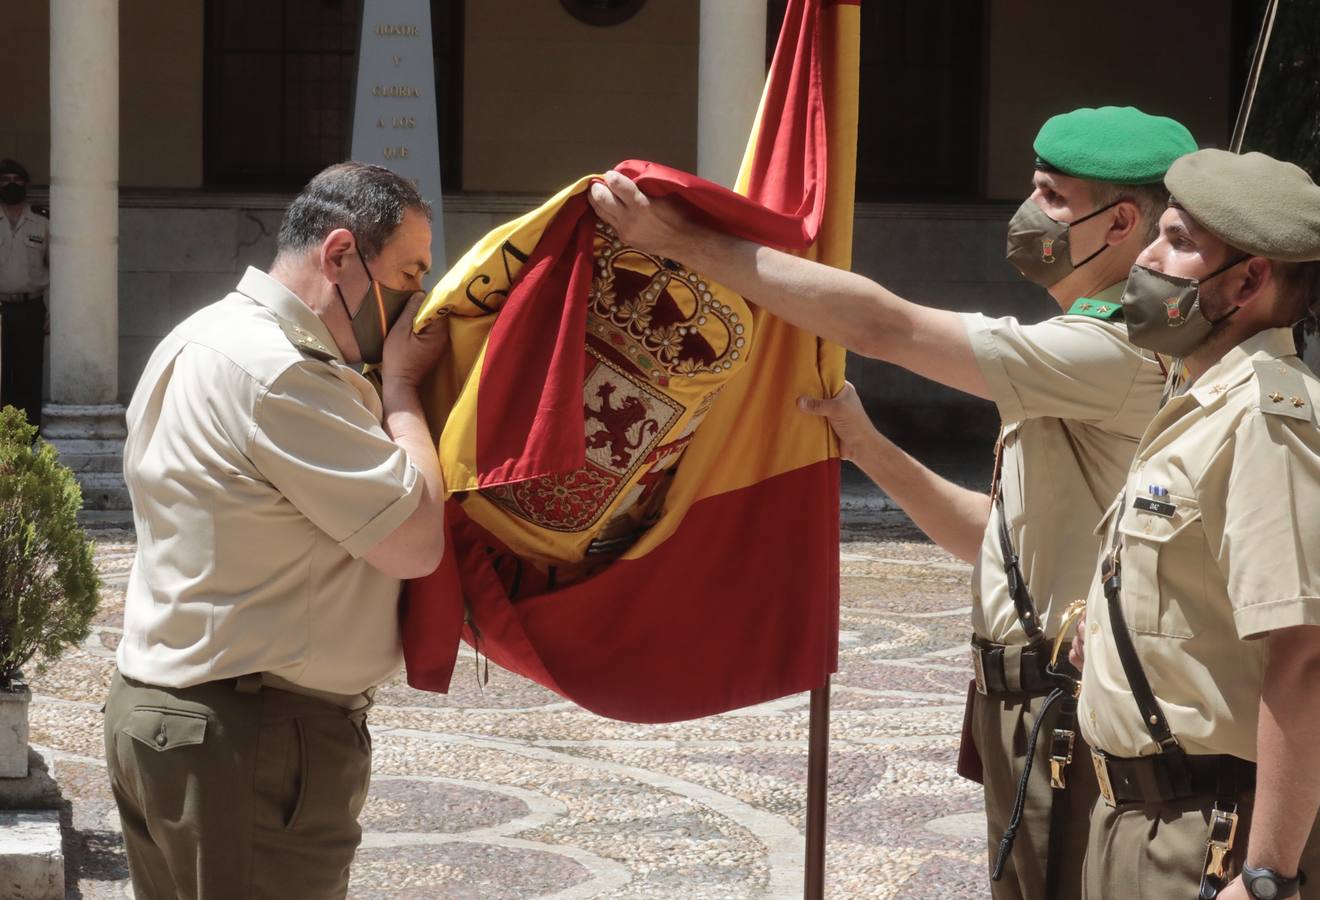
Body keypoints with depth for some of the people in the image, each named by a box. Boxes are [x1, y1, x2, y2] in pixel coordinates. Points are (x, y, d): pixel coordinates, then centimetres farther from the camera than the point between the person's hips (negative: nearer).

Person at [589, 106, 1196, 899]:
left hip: (1070, 719, -10)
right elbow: (1000, 536, 16)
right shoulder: (1089, 354, 16)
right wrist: (868, 448, 6)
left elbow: (880, 325, -22)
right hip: (1026, 708, 10)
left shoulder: (1118, 352, -19)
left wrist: (686, 240, -18)